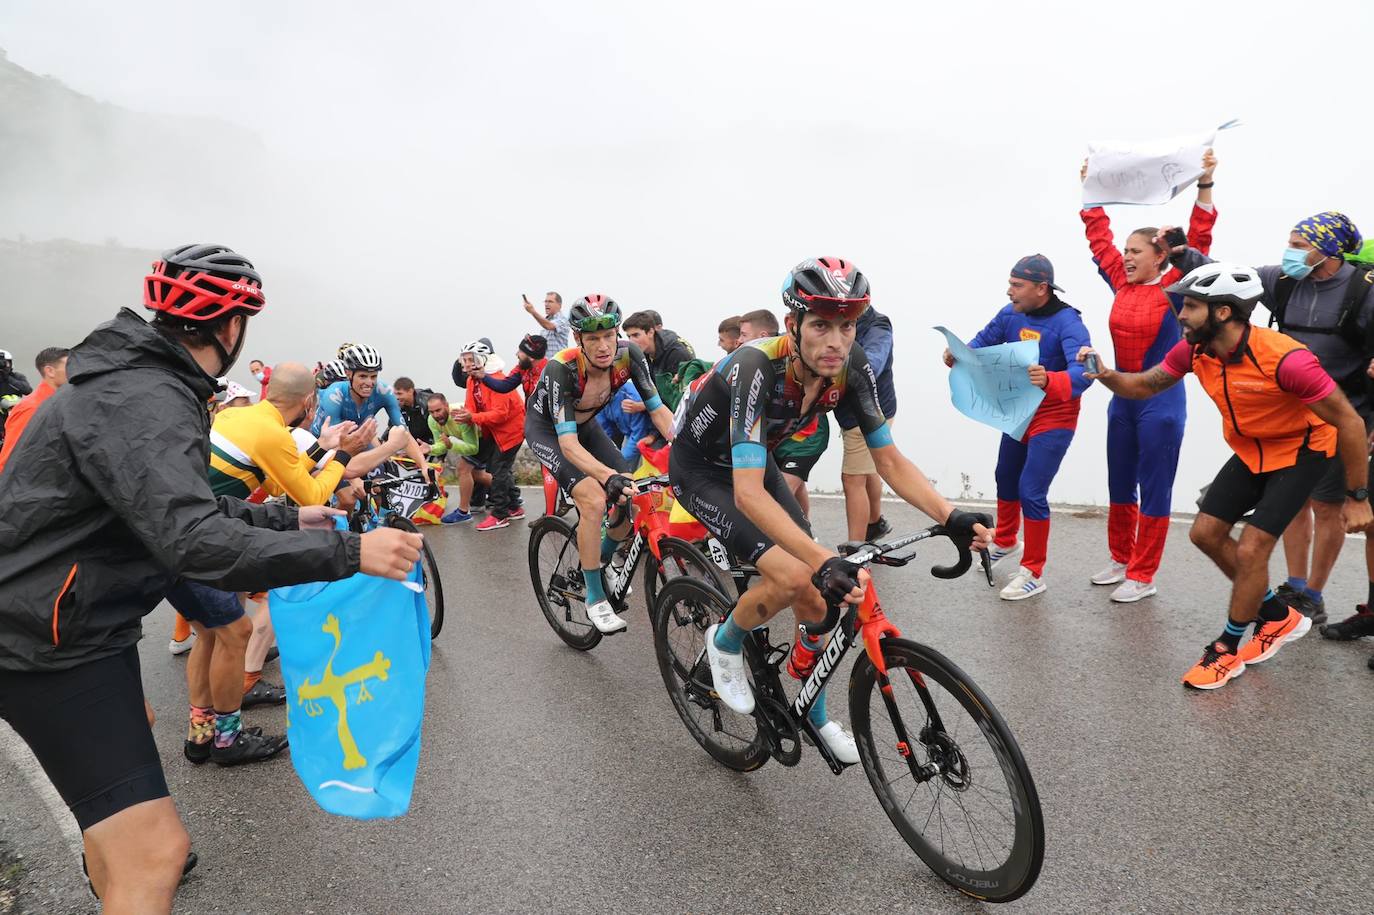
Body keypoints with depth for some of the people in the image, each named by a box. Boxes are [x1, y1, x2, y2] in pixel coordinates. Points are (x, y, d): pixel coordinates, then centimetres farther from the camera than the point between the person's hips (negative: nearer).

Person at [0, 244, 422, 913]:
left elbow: (187, 508, 16)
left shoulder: (139, 381, 8)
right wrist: (348, 552, -38)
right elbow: (195, 543, -39)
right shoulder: (142, 403, -26)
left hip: (79, 622, 11)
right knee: (156, 849, -14)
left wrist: (287, 519, 14)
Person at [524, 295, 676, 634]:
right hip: (546, 428, -5)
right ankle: (595, 599, -11)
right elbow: (568, 443, -42)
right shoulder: (561, 368, -37)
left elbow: (658, 409, -20)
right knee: (594, 500, -27)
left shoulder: (628, 354, -25)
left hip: (585, 424, 5)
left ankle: (601, 560, 20)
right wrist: (609, 476, -59)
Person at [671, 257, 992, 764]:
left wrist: (953, 518, -28)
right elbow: (748, 494, -45)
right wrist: (825, 561, -55)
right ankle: (725, 643, 8)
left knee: (818, 594, 0)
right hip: (702, 470, -6)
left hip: (756, 461, 6)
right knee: (792, 579, -23)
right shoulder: (757, 368, -37)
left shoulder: (851, 366, -19)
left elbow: (890, 461, -13)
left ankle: (814, 714, 23)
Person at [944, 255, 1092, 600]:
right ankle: (1004, 542, 46)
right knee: (1005, 478, 21)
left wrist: (1049, 380, -57)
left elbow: (1083, 372, -36)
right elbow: (982, 342, 3)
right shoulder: (1011, 314, -7)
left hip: (1053, 419, -7)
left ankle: (1033, 573, 7)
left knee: (1031, 491, -9)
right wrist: (957, 355, -20)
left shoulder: (1067, 322, -25)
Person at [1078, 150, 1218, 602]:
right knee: (1119, 487, 15)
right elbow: (1099, 237, 11)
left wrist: (1204, 185, -24)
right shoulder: (1121, 284, 5)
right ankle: (1121, 560, 30)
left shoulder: (1174, 288, -8)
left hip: (1161, 402, -6)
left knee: (1154, 491, 3)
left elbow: (1198, 240, -17)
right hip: (1121, 399, 6)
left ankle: (1143, 577, 12)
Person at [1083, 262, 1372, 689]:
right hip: (1250, 451, 7)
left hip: (1300, 451, -7)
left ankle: (1227, 649, 9)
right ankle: (1278, 616, 25)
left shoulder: (1285, 359, -33)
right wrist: (1106, 375, -23)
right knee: (1206, 533, 4)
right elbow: (1144, 385, 0)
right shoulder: (1194, 349, -14)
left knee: (1250, 550, -12)